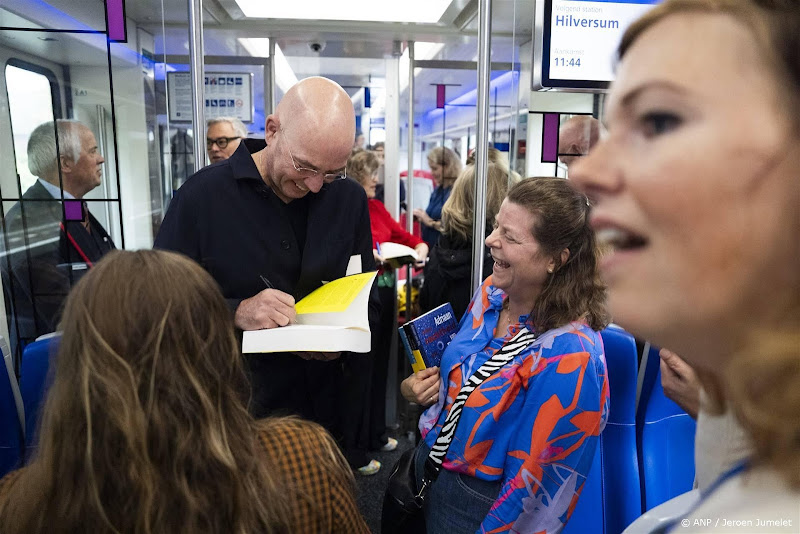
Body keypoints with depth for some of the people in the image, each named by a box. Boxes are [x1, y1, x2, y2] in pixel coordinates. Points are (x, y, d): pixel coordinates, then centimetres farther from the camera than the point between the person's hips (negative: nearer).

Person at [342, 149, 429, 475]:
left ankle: (375, 435, 35)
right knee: (359, 369, 1)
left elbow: (401, 234, 19)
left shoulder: (376, 207, 12)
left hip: (384, 290, 8)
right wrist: (370, 255, -30)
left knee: (379, 364, 17)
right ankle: (353, 452, 16)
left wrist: (420, 246, 0)